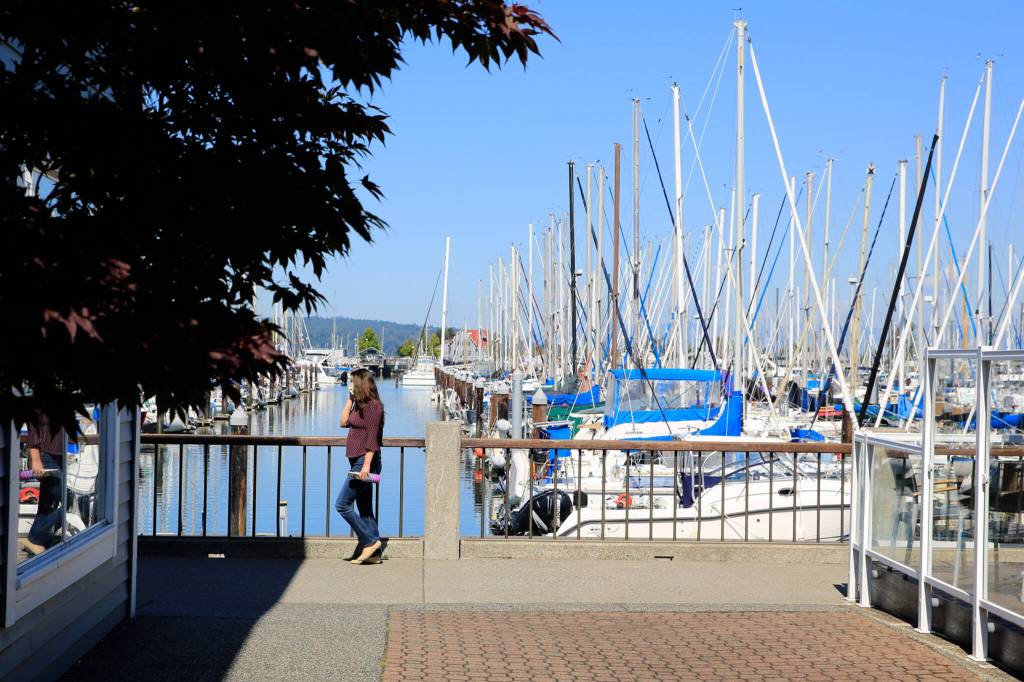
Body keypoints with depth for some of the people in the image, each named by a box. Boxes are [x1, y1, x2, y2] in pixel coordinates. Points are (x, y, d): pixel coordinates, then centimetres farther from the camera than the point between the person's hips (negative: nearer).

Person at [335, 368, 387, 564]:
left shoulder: (373, 406, -13)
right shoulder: (360, 405, 15)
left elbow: (372, 437, -19)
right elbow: (344, 422, 15)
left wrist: (366, 465, -23)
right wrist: (350, 398, 12)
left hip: (365, 462, -10)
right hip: (357, 462, 10)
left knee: (342, 504, -9)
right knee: (364, 509, 10)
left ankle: (371, 541, -4)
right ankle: (374, 553, 12)